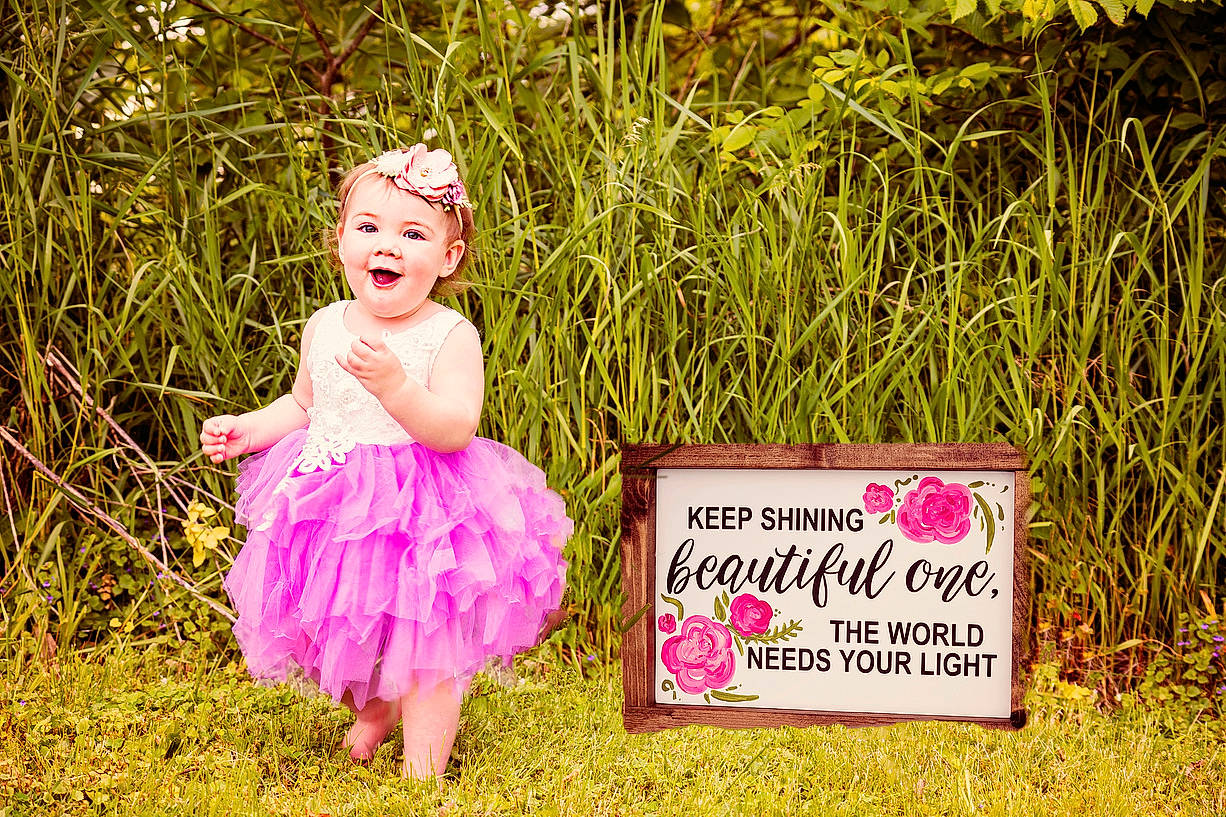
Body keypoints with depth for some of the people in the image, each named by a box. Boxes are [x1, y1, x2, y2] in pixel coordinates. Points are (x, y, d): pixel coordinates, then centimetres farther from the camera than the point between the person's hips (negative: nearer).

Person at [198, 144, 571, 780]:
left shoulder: (450, 336, -14)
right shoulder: (324, 327, 3)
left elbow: (455, 429, -26)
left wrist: (395, 384, -39)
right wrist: (246, 430, 6)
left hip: (422, 520, -5)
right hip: (332, 512, 6)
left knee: (424, 649, -3)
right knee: (332, 638, 16)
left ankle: (422, 775, 12)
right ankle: (372, 711, 46)